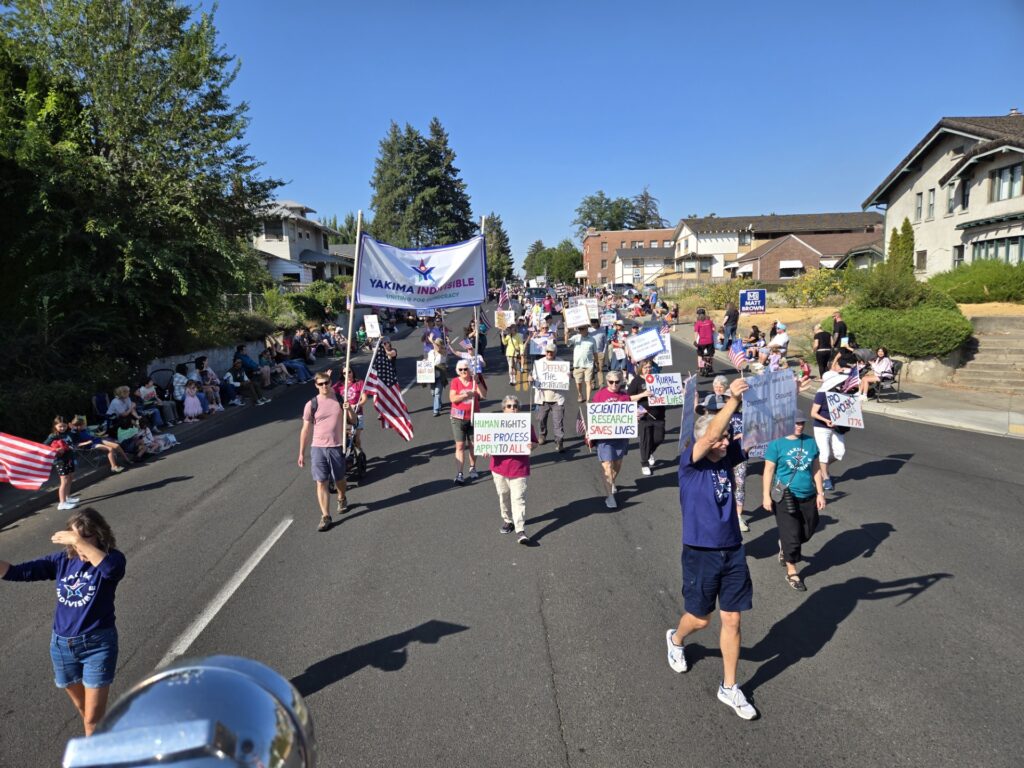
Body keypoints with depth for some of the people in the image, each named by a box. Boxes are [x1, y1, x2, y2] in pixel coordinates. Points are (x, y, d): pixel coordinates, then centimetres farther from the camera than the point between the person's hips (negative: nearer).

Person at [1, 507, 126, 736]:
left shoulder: (112, 559, -17)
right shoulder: (62, 560, -2)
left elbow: (111, 569, -41)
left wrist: (79, 541, -41)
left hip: (98, 644, -5)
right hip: (62, 644, 6)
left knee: (93, 716, 0)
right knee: (81, 706, 24)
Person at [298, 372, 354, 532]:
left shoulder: (340, 400, 2)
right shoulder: (311, 404, -3)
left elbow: (352, 421, 9)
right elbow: (305, 430, 1)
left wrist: (349, 410, -13)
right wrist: (301, 453, 1)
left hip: (337, 447, 1)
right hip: (318, 448, -1)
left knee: (339, 479, 16)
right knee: (321, 483, -3)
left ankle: (342, 499, 45)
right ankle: (325, 517, 3)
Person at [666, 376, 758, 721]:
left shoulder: (727, 458, 1)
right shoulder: (689, 463, -14)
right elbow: (708, 436, -31)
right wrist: (732, 399, -38)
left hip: (733, 552, 5)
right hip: (700, 554, -4)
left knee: (732, 620, 9)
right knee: (700, 619, 12)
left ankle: (729, 688, 25)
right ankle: (676, 640, 46)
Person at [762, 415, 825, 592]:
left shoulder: (810, 442, 2)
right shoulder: (776, 444, -11)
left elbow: (816, 469, 8)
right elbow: (768, 470, -8)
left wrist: (820, 493, 6)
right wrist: (767, 496, -11)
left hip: (808, 497, 5)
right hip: (786, 498, -5)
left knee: (807, 532, 17)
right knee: (790, 535, 2)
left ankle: (784, 546, 46)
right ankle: (792, 572, 18)